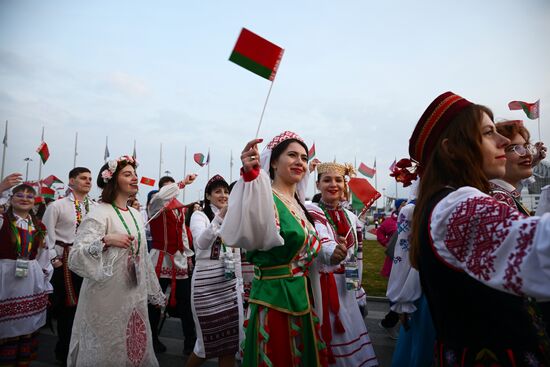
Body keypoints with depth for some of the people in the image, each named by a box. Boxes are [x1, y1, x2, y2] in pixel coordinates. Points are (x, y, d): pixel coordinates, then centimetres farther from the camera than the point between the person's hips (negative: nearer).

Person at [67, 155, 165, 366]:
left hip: (134, 296, 7)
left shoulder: (135, 214, 9)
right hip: (107, 299, -6)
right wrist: (106, 240, -36)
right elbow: (75, 257, -21)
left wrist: (154, 292, 18)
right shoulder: (100, 213, -13)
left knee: (136, 349, 15)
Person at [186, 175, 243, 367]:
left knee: (231, 339, 8)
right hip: (207, 282, -5)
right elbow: (201, 243, -26)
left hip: (230, 283, 5)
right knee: (209, 337, 6)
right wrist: (220, 217, -36)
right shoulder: (199, 215, -6)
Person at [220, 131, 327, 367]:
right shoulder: (265, 197, -17)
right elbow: (250, 233, -43)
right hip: (275, 299, -9)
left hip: (302, 297, 9)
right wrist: (251, 175, -55)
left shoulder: (298, 202, 10)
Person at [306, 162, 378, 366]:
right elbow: (322, 243, -32)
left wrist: (357, 288, 15)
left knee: (351, 336, 14)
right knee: (327, 339, 3)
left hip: (345, 288, 6)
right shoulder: (311, 213, -12)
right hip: (320, 286, -5)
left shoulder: (351, 218, 7)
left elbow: (356, 256, 14)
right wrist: (332, 253, -53)